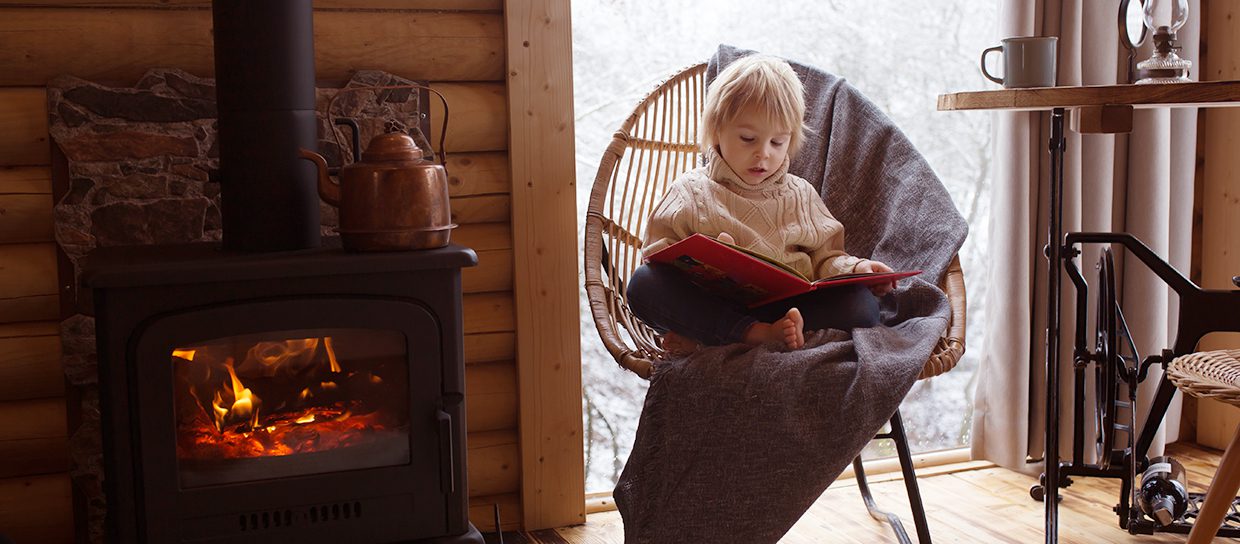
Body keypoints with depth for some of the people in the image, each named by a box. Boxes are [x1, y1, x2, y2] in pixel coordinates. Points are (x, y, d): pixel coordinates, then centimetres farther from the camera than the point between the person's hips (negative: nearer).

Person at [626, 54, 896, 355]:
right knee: (643, 283, -26)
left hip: (786, 306, 3)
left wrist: (855, 268, -3)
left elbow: (824, 258, 20)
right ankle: (759, 334, -33)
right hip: (713, 305, -3)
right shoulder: (691, 191, 10)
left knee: (863, 305, -24)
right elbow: (659, 255, 1)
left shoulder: (801, 195, 19)